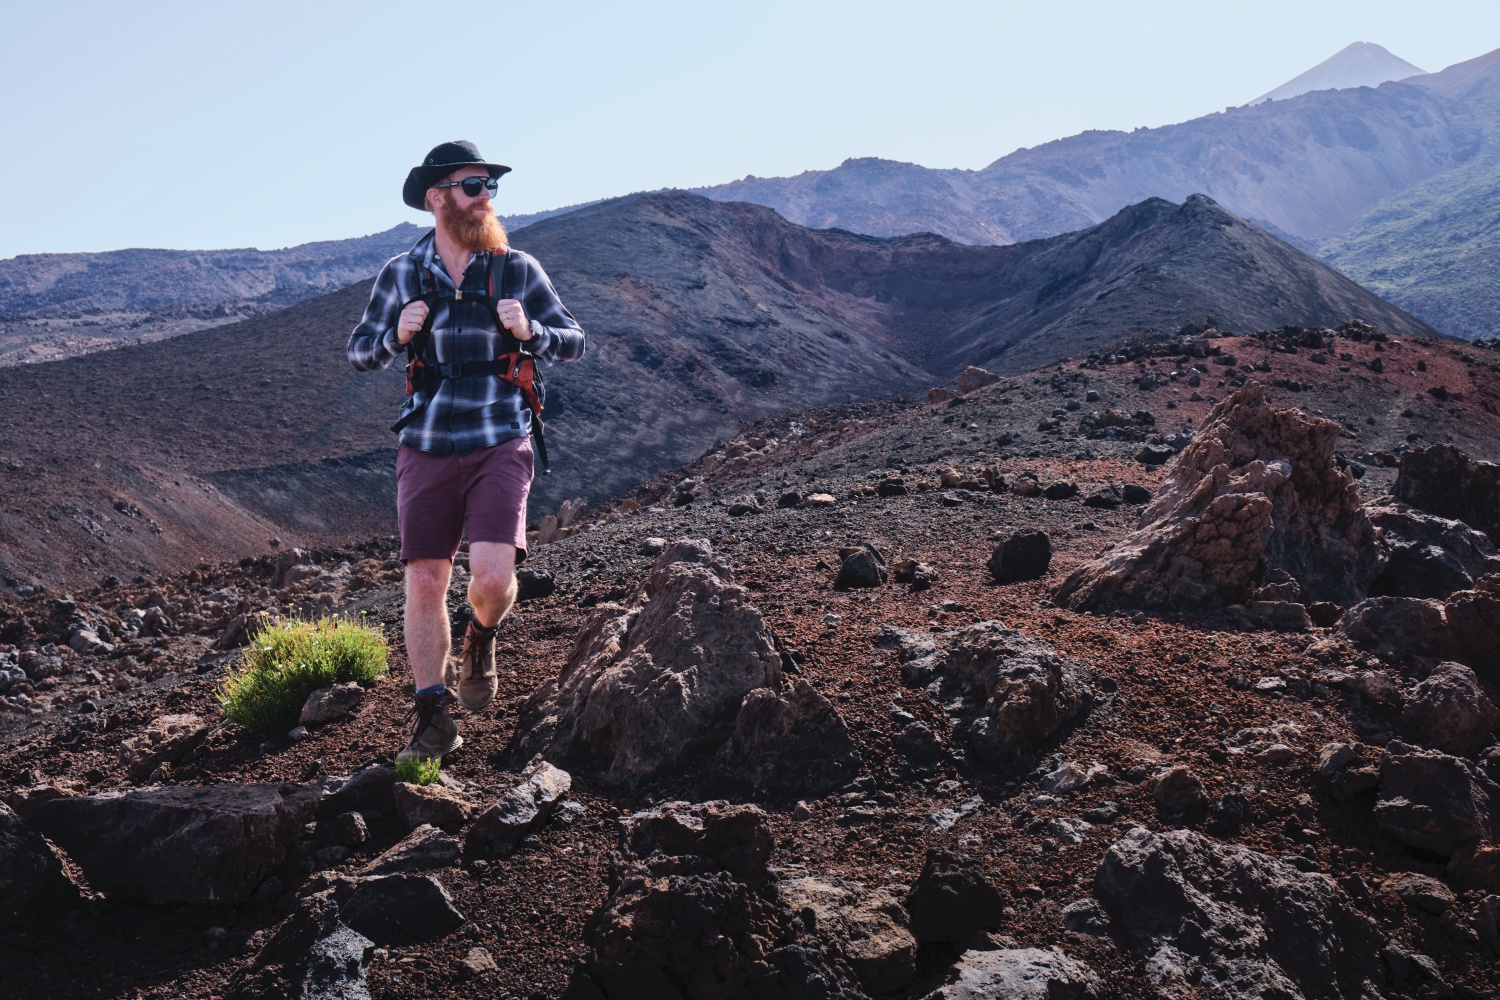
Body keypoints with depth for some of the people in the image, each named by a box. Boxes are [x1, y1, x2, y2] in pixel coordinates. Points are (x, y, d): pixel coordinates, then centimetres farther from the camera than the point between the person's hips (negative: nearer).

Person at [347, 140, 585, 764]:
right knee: (424, 583, 1)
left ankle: (481, 641, 21)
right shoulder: (400, 275, 4)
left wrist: (529, 331, -13)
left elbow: (574, 343, 8)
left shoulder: (518, 270, 2)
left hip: (500, 446, -1)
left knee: (492, 577, -17)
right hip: (427, 449, 1)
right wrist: (398, 335, -9)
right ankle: (433, 722, 15)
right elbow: (359, 355, 12)